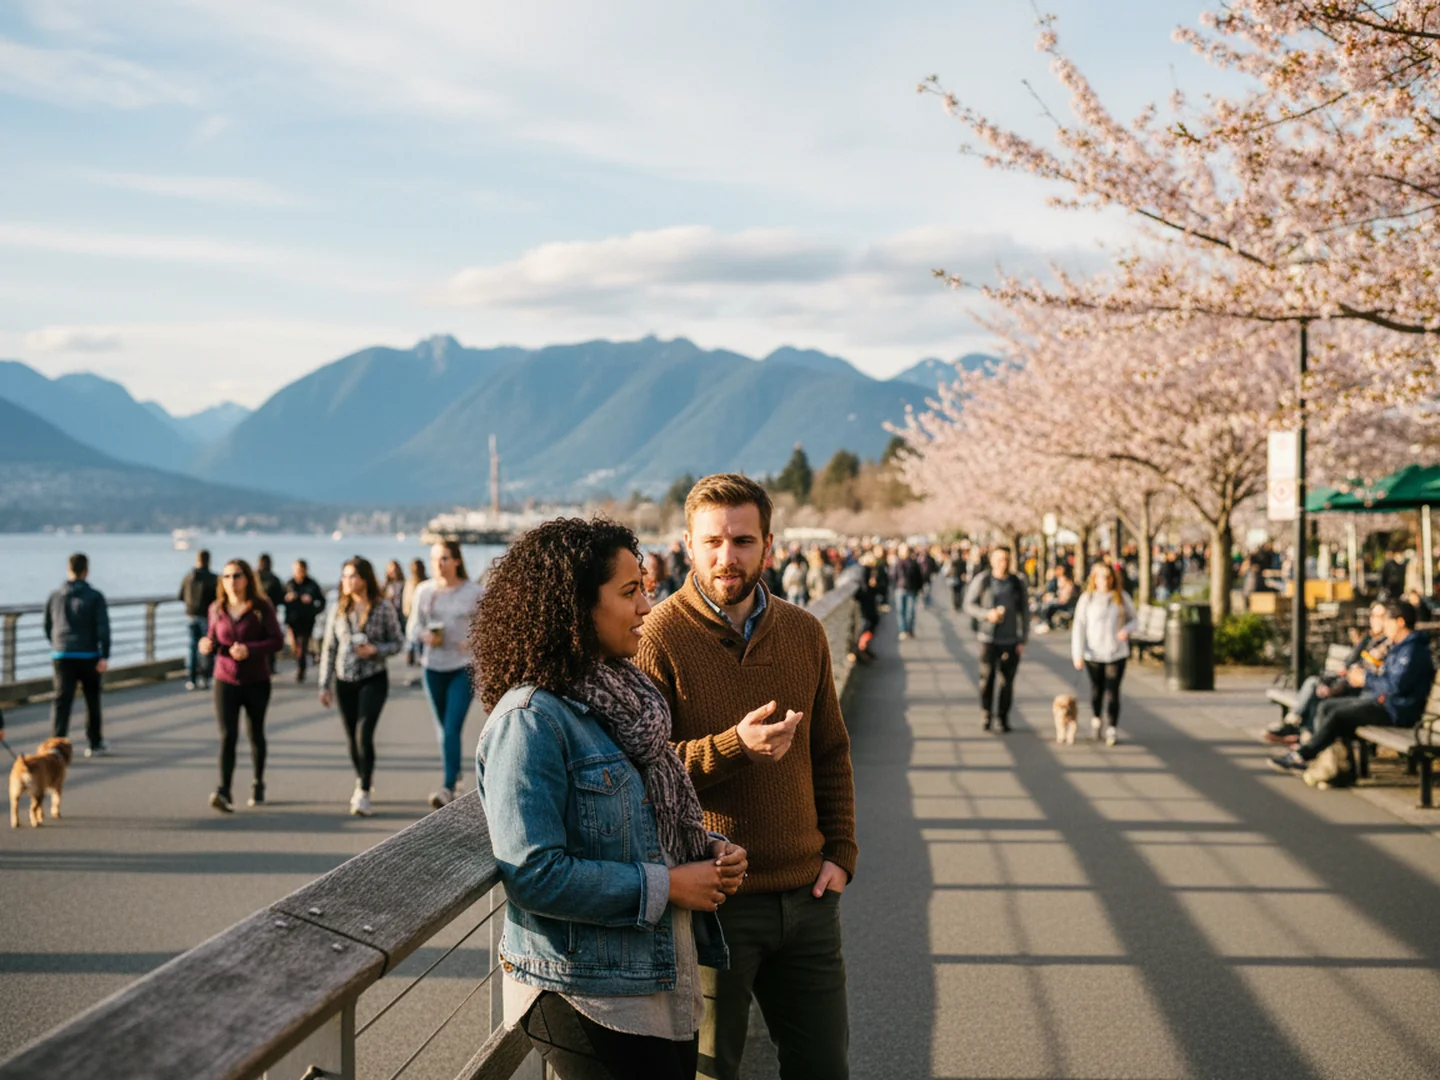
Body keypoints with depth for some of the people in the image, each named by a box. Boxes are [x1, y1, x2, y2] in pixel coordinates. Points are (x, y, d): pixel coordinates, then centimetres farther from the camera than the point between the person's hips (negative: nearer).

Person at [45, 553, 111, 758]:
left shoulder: (55, 596, 8)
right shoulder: (95, 596, -4)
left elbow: (47, 628, 18)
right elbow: (103, 628, -13)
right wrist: (105, 656, -14)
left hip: (61, 656, 2)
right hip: (88, 656, -2)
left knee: (61, 701, -2)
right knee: (92, 700, 13)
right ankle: (95, 744, 22)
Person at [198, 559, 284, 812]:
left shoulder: (262, 607, -6)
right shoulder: (216, 609, 4)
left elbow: (278, 641, -9)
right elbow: (212, 639, 13)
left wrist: (249, 649, -23)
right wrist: (208, 646, -11)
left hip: (257, 681, -1)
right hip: (225, 680, 1)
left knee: (255, 734, 13)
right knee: (227, 736, -12)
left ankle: (258, 784, 33)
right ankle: (224, 792, -20)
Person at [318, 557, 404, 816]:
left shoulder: (383, 607, -4)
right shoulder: (339, 608, 5)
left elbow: (397, 642, 2)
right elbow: (329, 648, 9)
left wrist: (375, 650, -17)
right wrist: (325, 685, 7)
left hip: (373, 679, -4)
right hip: (344, 680, 4)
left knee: (364, 733, -15)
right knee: (352, 737, 9)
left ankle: (364, 793, -12)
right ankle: (362, 780, 29)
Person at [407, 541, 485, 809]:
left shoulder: (474, 592, -5)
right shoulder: (424, 591, 2)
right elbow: (412, 628, 8)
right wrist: (424, 636, -13)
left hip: (463, 668, -4)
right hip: (433, 666, 4)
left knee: (452, 729, -13)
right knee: (442, 727, 17)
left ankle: (448, 787, -12)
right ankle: (454, 773, 38)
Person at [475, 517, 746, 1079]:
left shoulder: (622, 696, 10)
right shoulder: (531, 720, -18)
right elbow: (534, 874, -25)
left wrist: (712, 851, 0)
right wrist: (665, 886, -19)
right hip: (586, 1001, -8)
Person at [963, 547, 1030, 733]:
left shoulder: (1017, 583, 6)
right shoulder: (982, 580, 1)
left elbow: (1025, 612, 9)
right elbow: (969, 605, 1)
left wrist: (1023, 639, 3)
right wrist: (987, 614, -16)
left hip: (1011, 639, 1)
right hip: (988, 637, -1)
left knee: (1007, 680, 0)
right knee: (987, 677, -4)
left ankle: (1003, 717, 10)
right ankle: (986, 715, 10)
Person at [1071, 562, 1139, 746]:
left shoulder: (1122, 598, 2)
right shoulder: (1087, 599, -1)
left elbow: (1134, 619, 11)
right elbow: (1078, 627, -3)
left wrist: (1126, 630, -12)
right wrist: (1077, 654, -10)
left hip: (1116, 653, 0)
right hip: (1093, 653, 0)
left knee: (1112, 691, -8)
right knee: (1097, 689, 13)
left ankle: (1112, 729, -8)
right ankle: (1095, 719, 38)